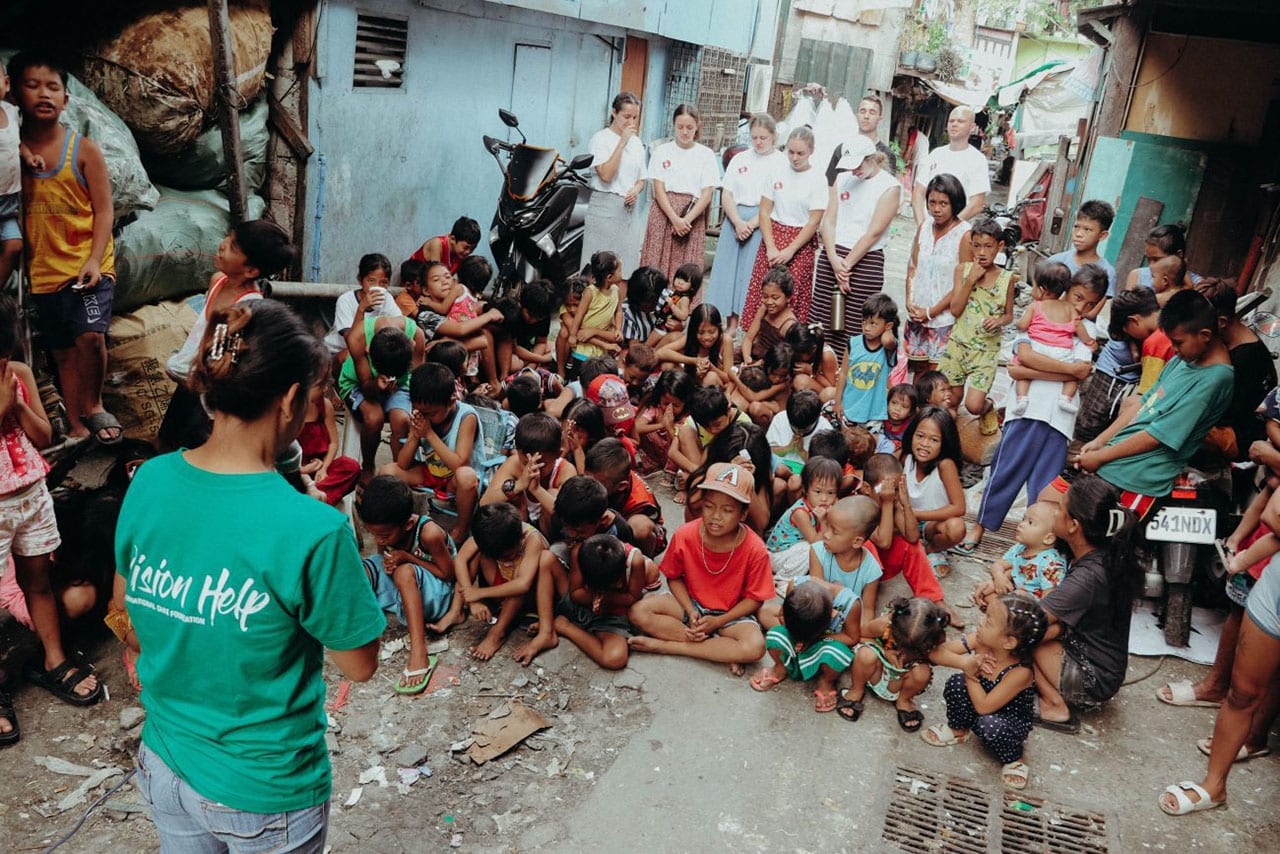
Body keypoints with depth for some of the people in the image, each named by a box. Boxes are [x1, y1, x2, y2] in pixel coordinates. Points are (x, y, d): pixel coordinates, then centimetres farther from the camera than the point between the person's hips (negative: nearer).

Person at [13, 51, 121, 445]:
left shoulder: (84, 149, -3)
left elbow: (104, 210, -5)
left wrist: (94, 259, -14)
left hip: (88, 265, -3)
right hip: (43, 272, 3)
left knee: (89, 336, -20)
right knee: (63, 352, 10)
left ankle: (93, 405, 5)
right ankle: (77, 426, 22)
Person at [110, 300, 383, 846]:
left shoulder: (148, 482, -12)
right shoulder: (311, 529, -30)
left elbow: (127, 621, 3)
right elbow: (359, 665, -16)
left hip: (162, 765, 5)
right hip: (261, 792, -4)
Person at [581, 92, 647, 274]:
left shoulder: (636, 143, 15)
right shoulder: (601, 138, -3)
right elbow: (606, 175, -15)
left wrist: (636, 190, -2)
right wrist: (622, 142, -13)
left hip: (629, 210, 6)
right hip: (605, 207, -6)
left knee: (625, 266, 1)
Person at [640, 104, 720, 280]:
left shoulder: (706, 155, 7)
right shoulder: (662, 151, 7)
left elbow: (707, 194, 1)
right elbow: (658, 189, 0)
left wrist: (687, 220, -14)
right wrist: (675, 219, -14)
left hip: (693, 218, 0)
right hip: (663, 214, 0)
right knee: (656, 267, -5)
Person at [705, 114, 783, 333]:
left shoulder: (781, 163, 0)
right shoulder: (740, 159, 13)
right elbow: (726, 195, 8)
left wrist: (752, 224, -14)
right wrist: (738, 222, -8)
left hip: (764, 223, -4)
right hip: (735, 221, 4)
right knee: (730, 271, 2)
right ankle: (732, 325, 9)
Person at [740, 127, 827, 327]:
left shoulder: (817, 180, -5)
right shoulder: (778, 172, 4)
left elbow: (814, 222, -8)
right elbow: (765, 211, 4)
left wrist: (790, 251, -14)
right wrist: (770, 247, -7)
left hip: (801, 243, -3)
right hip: (772, 237, 3)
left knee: (792, 298, -2)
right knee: (762, 293, 1)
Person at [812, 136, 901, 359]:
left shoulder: (890, 187, -6)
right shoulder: (842, 179, 10)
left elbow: (874, 233, -10)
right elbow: (829, 220, 5)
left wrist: (846, 265, -12)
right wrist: (833, 258, -10)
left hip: (866, 261, -5)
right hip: (831, 256, 5)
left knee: (853, 328, -4)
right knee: (821, 323, 3)